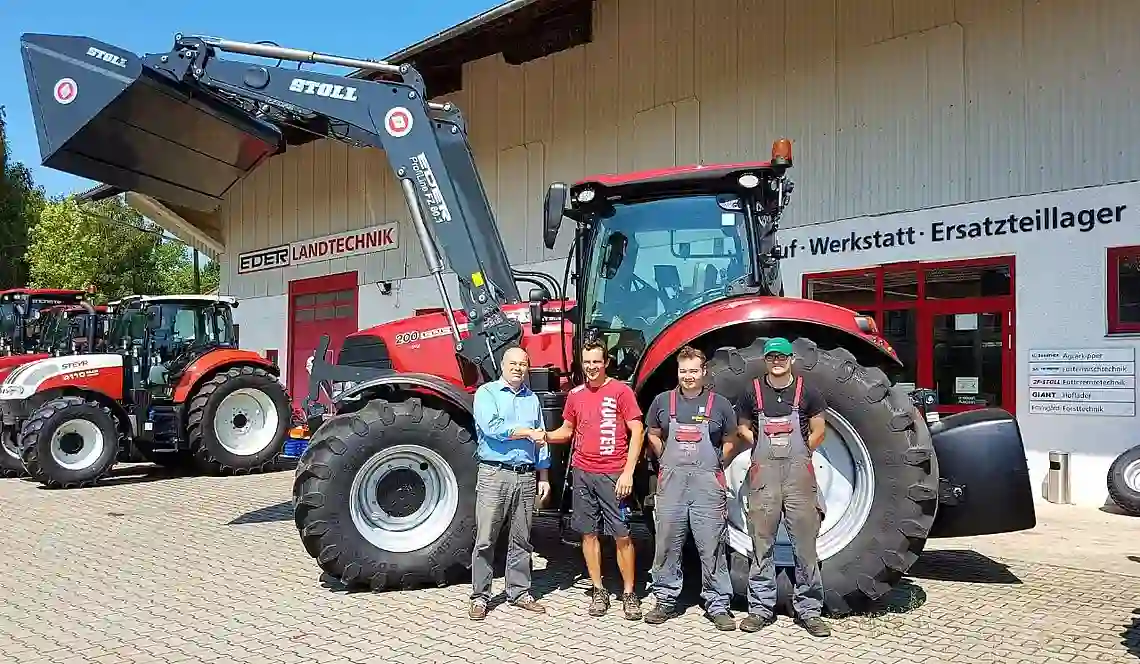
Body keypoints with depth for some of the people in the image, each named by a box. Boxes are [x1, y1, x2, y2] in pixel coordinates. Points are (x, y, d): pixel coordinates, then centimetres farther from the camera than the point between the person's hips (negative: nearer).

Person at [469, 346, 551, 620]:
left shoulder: (532, 399, 16)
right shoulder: (486, 392, 1)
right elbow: (491, 427, -16)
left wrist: (544, 477, 12)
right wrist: (527, 432, -10)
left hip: (526, 477, 5)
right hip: (494, 474, -5)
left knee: (521, 540, 11)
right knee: (485, 540, -2)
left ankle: (519, 592, 20)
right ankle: (480, 596, 7)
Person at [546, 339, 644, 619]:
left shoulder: (620, 390, -4)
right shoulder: (575, 394, 10)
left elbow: (637, 431, -5)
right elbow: (567, 430, 21)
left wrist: (628, 472, -12)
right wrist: (546, 435, -1)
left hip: (613, 475, -4)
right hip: (583, 473, 5)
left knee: (622, 535, -2)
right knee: (589, 533, 9)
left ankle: (629, 593, 10)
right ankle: (598, 591, 20)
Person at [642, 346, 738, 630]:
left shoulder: (720, 404, 3)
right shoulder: (663, 401, 7)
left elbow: (730, 441, 13)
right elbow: (653, 435, 19)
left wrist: (712, 466, 8)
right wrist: (669, 461, 12)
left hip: (708, 485, -2)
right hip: (671, 482, 2)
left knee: (712, 548, 1)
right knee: (667, 546, 7)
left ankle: (718, 605, 10)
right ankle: (665, 601, 19)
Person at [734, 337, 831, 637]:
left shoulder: (806, 392, 4)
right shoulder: (753, 392, 5)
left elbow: (818, 431, 11)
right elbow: (742, 426, 17)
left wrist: (800, 454, 5)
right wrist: (764, 449, 7)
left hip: (799, 475, 0)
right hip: (763, 475, 1)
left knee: (805, 543, 2)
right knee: (761, 544, 5)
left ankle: (809, 610, 11)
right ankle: (760, 607, 13)